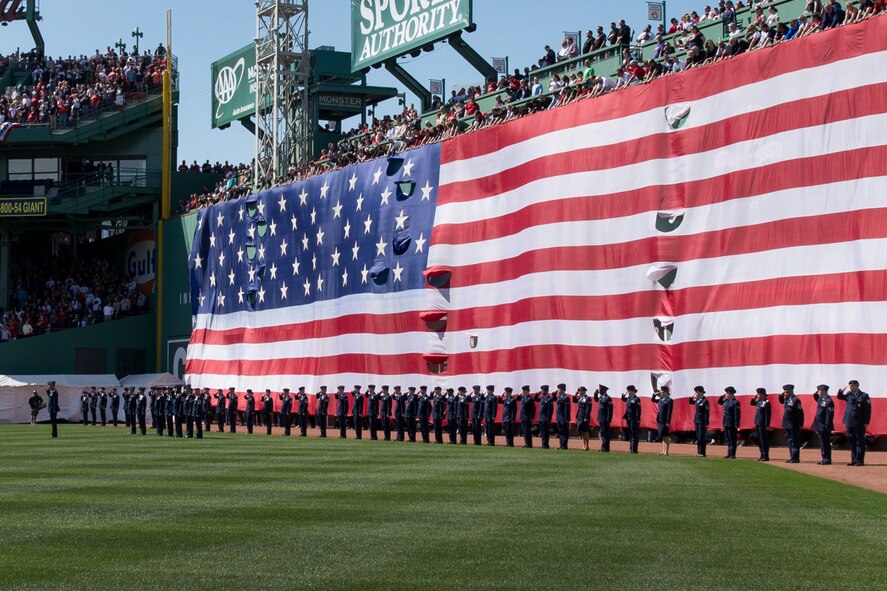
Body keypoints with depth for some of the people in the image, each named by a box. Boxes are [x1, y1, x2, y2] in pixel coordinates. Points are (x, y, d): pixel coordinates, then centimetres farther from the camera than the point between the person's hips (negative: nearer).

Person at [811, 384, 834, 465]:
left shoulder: (828, 401, -18)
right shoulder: (821, 399, 10)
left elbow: (829, 415, -21)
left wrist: (827, 426, -22)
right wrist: (815, 394, 14)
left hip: (825, 427, -10)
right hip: (820, 426, 10)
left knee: (825, 443, -3)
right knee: (822, 443, 14)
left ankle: (827, 460, 2)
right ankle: (824, 458, 21)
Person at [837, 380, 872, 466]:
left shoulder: (864, 396, -4)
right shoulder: (849, 395, 12)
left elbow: (868, 410, -7)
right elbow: (839, 396, 23)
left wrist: (866, 422, -12)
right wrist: (842, 390, 4)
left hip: (859, 424, -6)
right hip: (849, 423, 6)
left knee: (860, 442, 0)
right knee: (852, 442, 9)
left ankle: (860, 460, 2)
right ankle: (854, 460, 15)